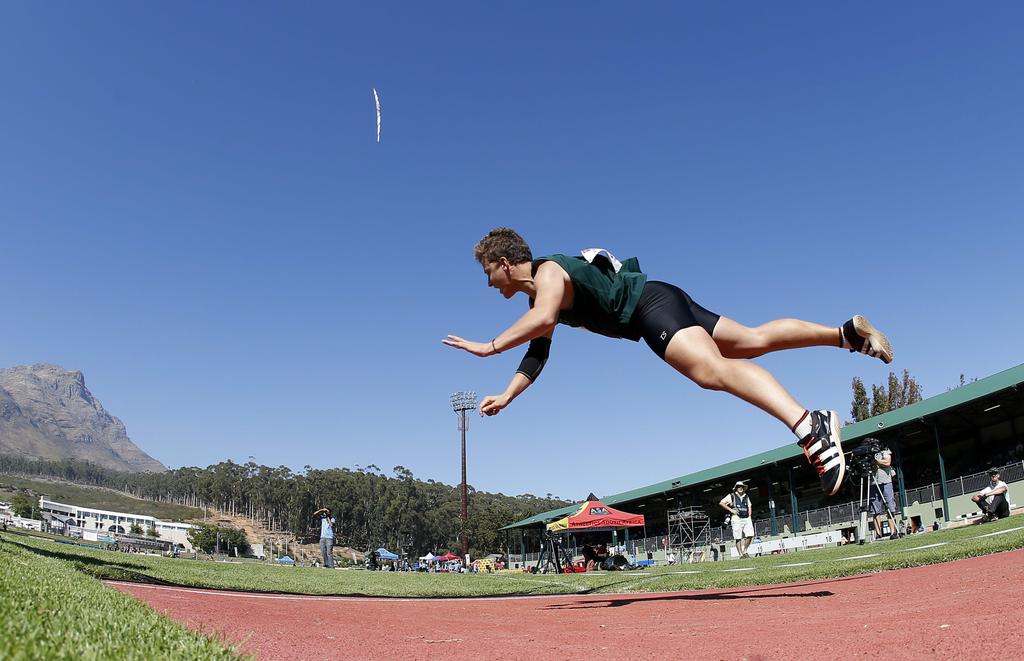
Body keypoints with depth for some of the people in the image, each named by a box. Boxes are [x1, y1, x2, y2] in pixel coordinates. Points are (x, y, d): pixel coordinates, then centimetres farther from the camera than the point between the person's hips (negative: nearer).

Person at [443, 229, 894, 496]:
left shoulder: (548, 272, -11)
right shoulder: (538, 296, 20)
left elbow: (543, 320, -33)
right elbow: (537, 354, 26)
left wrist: (490, 346, -25)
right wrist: (507, 396, 17)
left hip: (653, 302, -10)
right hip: (654, 311, 10)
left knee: (712, 370, -32)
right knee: (754, 339, 11)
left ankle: (809, 426, -48)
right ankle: (848, 332, 17)